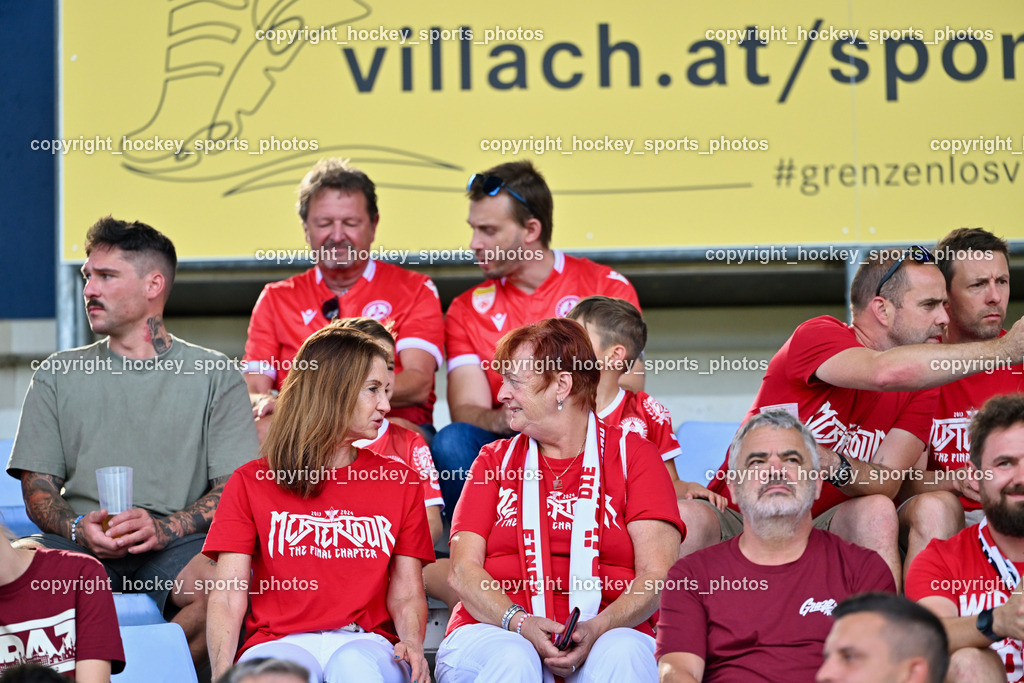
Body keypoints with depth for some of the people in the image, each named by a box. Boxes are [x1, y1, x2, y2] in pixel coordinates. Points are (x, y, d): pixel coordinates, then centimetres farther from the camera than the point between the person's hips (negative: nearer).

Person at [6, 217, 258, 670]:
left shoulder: (214, 374, 12)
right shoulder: (57, 376, 19)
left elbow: (234, 488, 4)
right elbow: (38, 489, 13)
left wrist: (163, 527, -15)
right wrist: (78, 528, -10)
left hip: (175, 544, -1)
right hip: (79, 546, 1)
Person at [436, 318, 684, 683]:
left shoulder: (633, 454, 11)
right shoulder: (495, 460, 18)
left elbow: (657, 576, 0)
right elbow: (463, 571, 6)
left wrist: (597, 628, -19)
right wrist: (519, 622, -15)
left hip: (606, 634, -1)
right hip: (496, 632, 1)